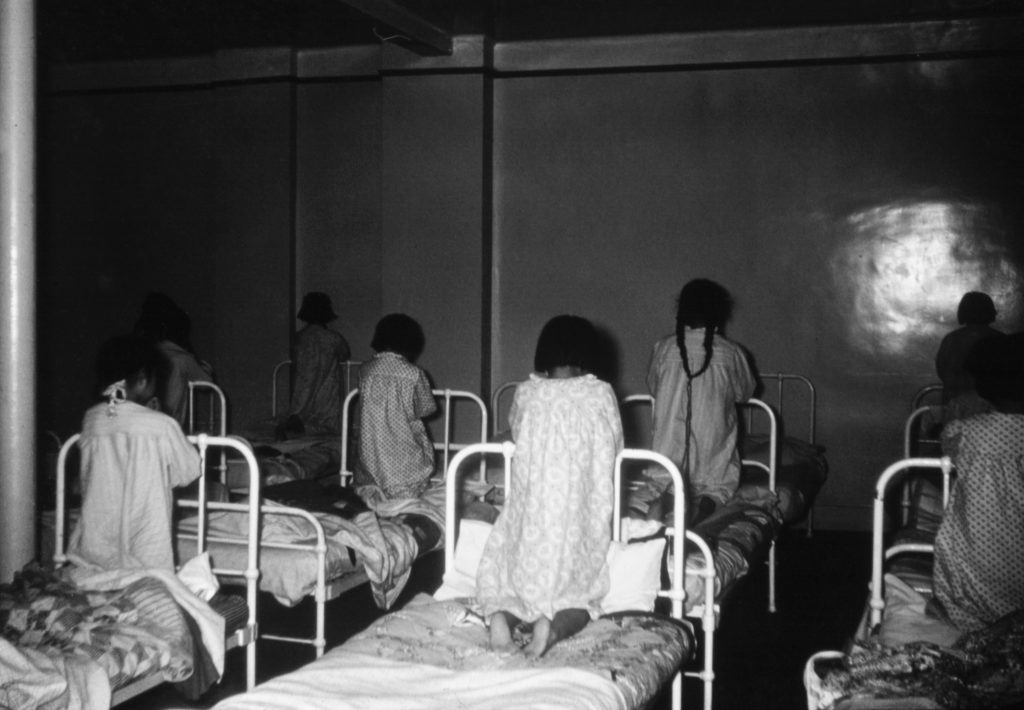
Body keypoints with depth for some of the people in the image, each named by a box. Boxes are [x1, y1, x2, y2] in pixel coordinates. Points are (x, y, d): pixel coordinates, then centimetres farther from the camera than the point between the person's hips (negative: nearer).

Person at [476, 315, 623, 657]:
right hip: (580, 520, -1)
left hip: (529, 518, 1)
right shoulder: (600, 394, -4)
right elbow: (614, 450, 7)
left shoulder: (526, 393, -1)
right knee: (580, 592, 17)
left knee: (509, 581, 20)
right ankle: (557, 627, -17)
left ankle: (501, 615, -15)